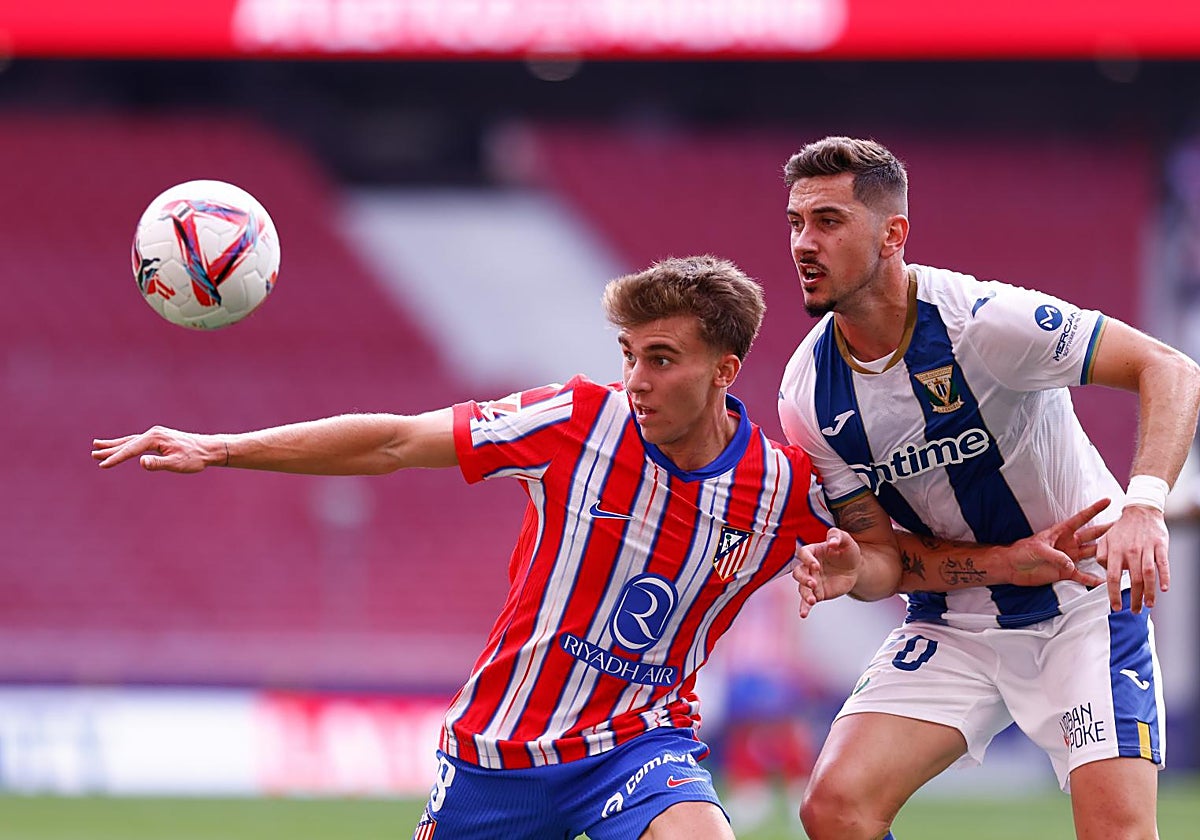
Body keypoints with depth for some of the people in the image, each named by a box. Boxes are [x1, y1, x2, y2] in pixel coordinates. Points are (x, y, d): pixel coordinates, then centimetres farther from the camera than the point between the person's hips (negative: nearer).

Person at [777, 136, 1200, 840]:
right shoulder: (808, 398, -7)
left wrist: (1144, 504, -39)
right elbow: (884, 552, 0)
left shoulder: (979, 318, -23)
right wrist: (852, 570, -25)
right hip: (954, 618, 4)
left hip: (1085, 602, -4)